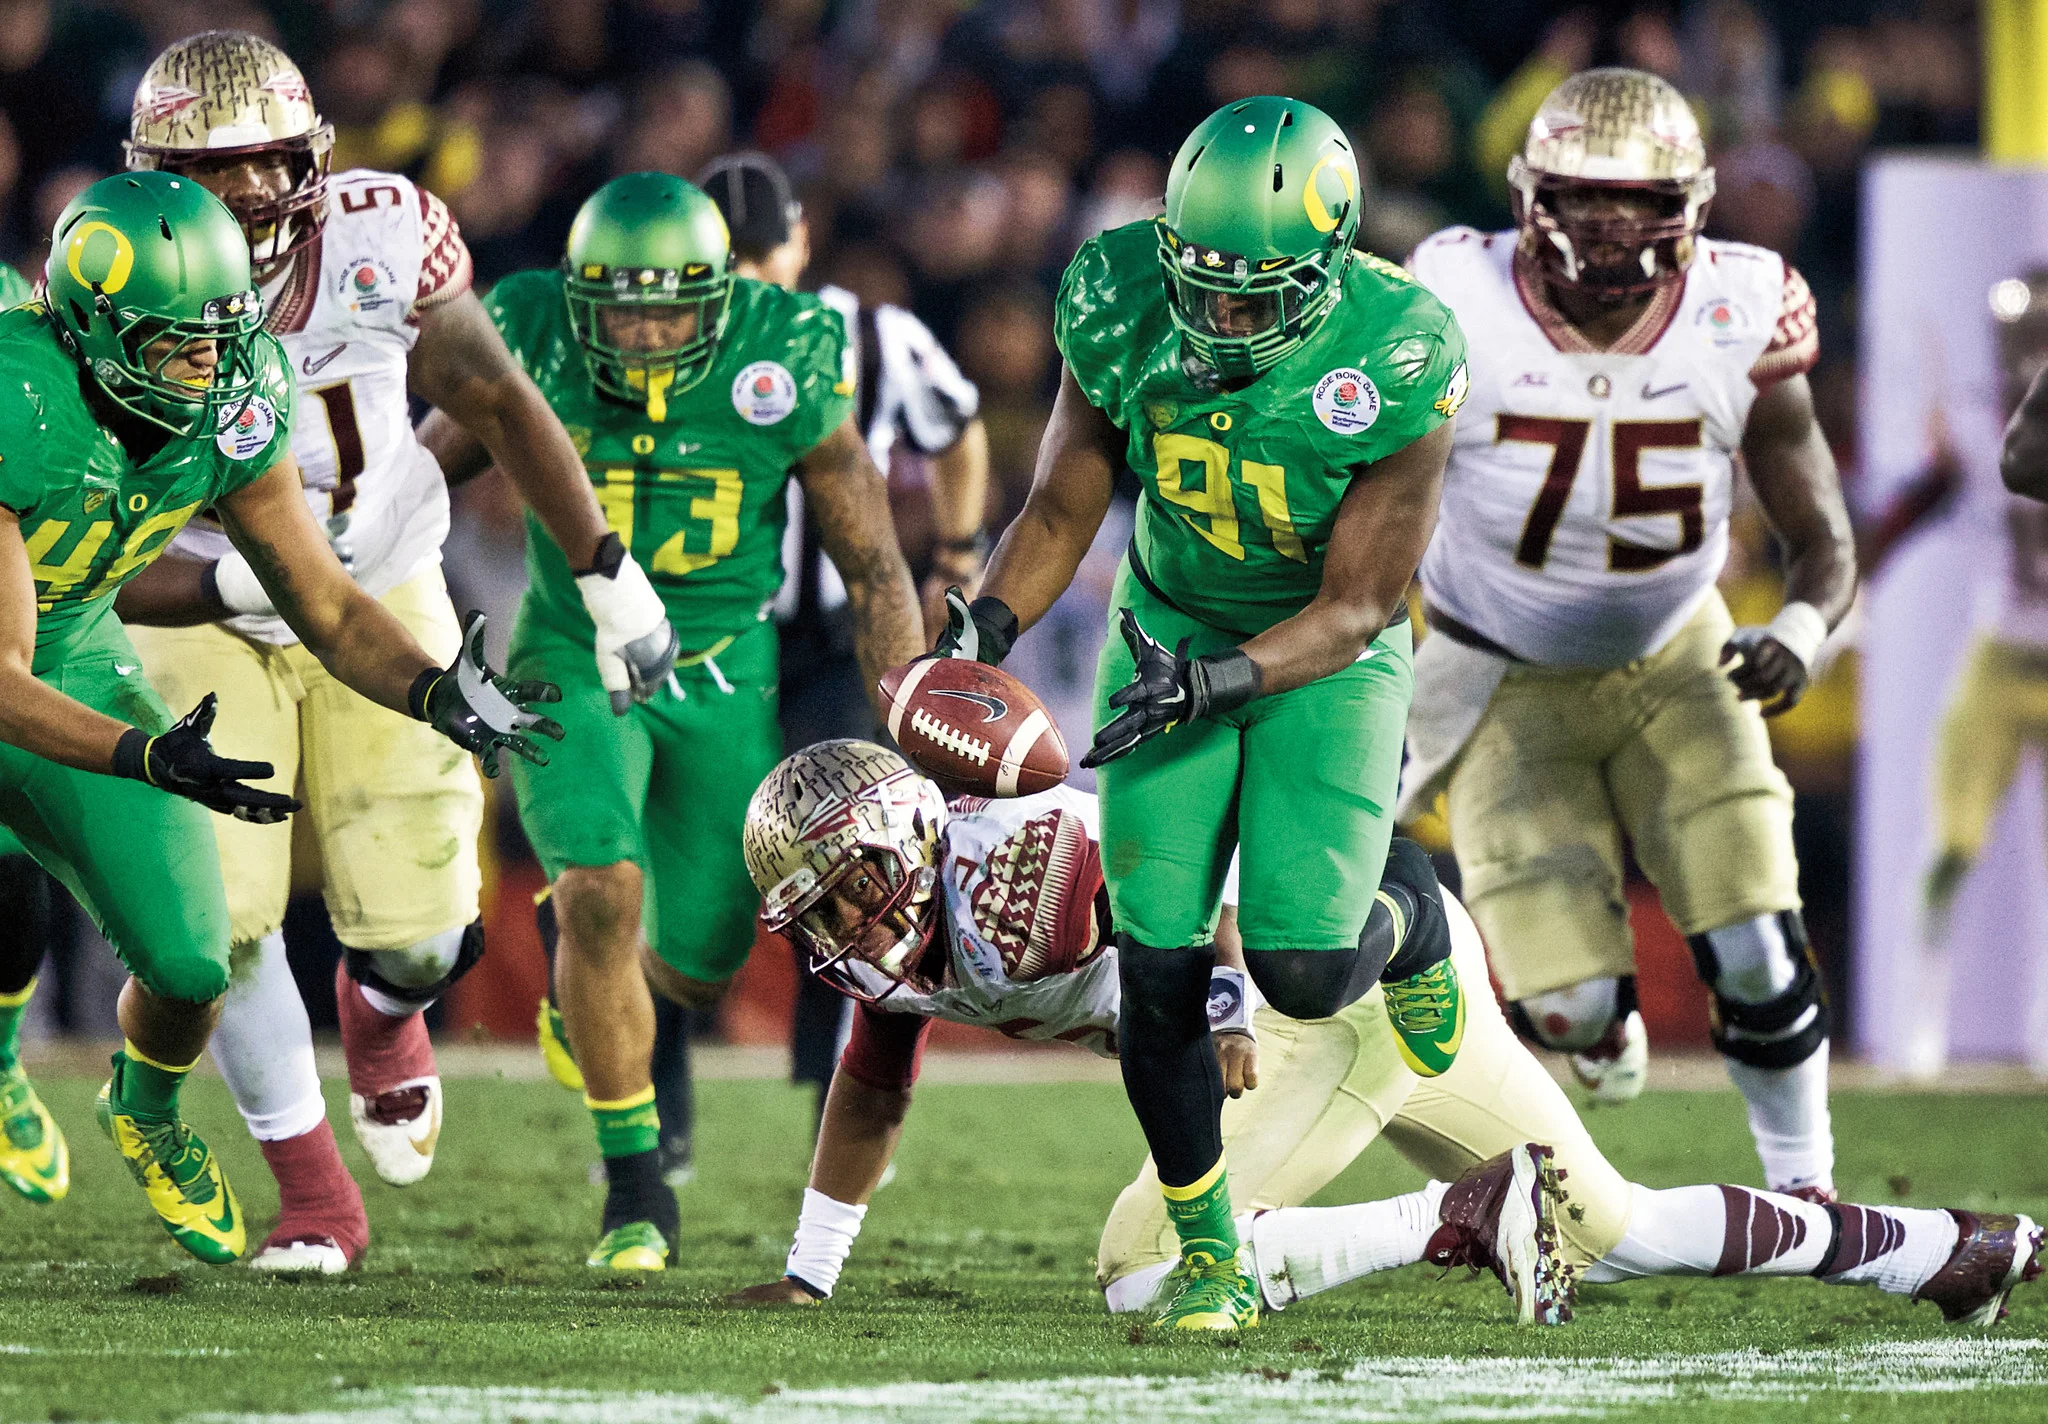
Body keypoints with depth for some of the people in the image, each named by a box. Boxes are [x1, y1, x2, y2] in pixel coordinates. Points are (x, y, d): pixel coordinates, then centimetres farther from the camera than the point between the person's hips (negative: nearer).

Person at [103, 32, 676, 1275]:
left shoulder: (385, 238, -20)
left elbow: (500, 404, -7)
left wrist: (611, 574, -8)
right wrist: (240, 582, -40)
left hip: (382, 598, 1)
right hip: (208, 615, -1)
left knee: (422, 931, -1)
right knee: (224, 915, -13)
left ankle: (382, 1008, 40)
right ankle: (315, 1200, 7)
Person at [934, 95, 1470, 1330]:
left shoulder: (1395, 357, -29)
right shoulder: (1122, 303, -19)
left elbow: (1356, 609, -21)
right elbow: (1063, 510, -4)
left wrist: (1213, 683, -35)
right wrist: (988, 628, -22)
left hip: (1326, 652, -3)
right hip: (1173, 628, 3)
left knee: (1301, 971, -15)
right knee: (1160, 971, -7)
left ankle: (1396, 921, 24)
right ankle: (1210, 1254, 12)